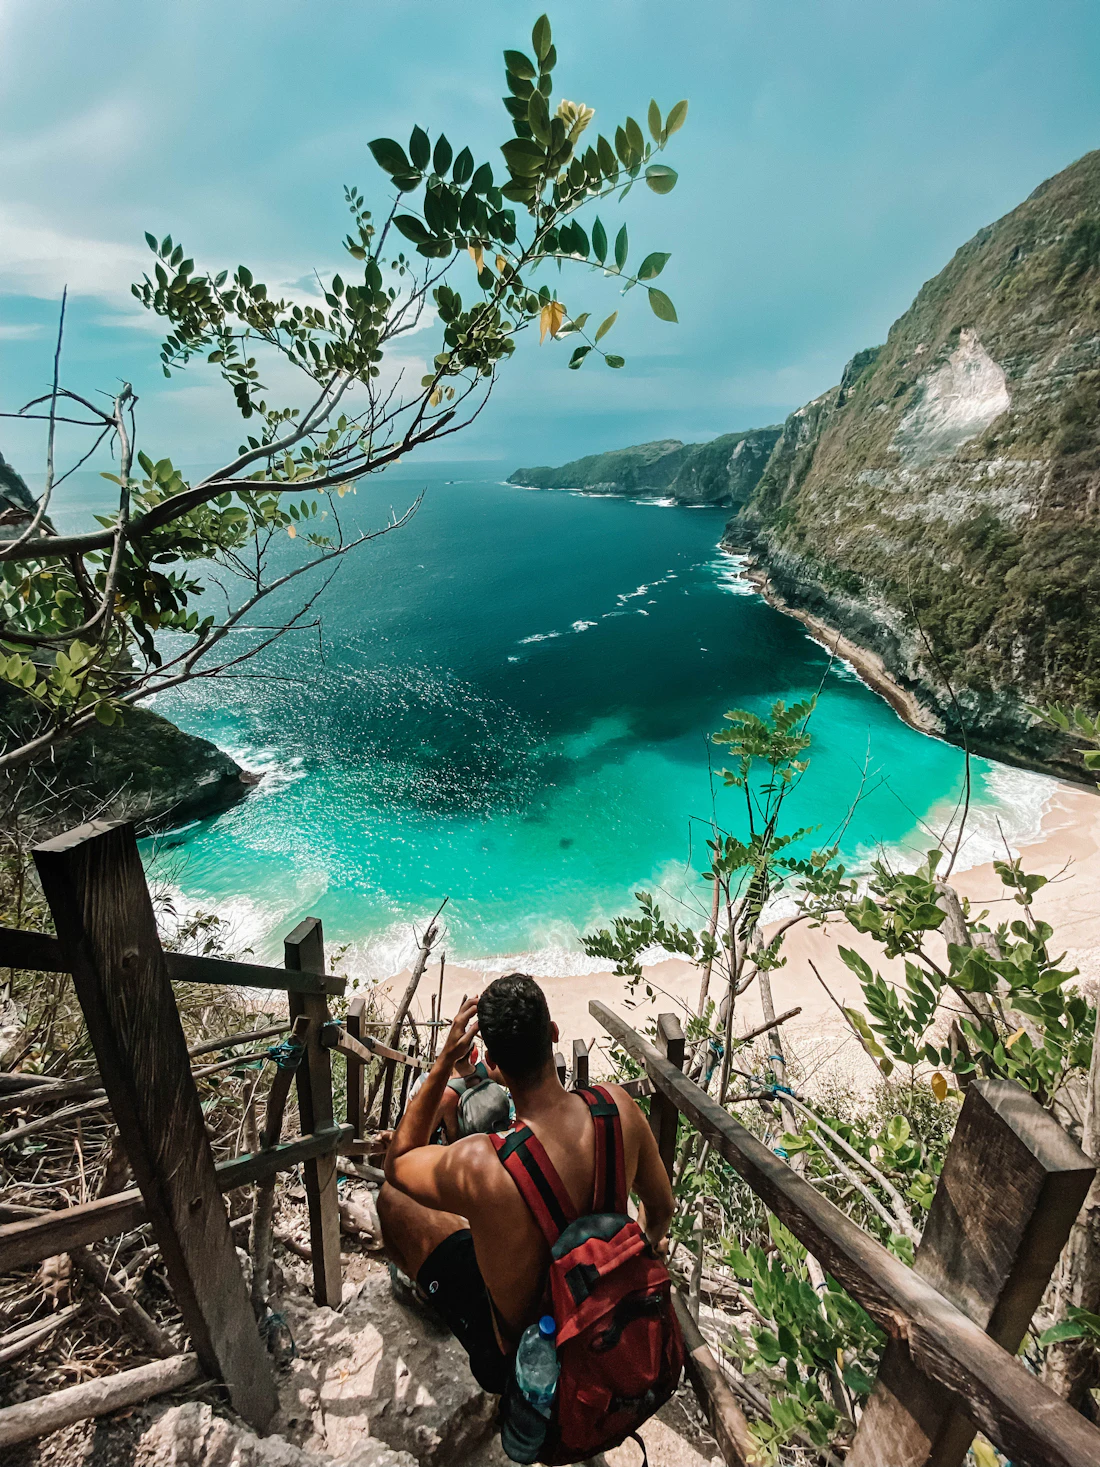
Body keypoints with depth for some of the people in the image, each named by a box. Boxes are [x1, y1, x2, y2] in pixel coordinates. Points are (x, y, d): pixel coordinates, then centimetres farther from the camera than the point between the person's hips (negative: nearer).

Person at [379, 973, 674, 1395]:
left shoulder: (481, 1164, -38)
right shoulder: (617, 1107, -26)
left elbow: (396, 1163, -14)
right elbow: (661, 1207, -5)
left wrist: (444, 1060, -20)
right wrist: (646, 1244, 17)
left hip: (512, 1356, -4)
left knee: (392, 1199, 11)